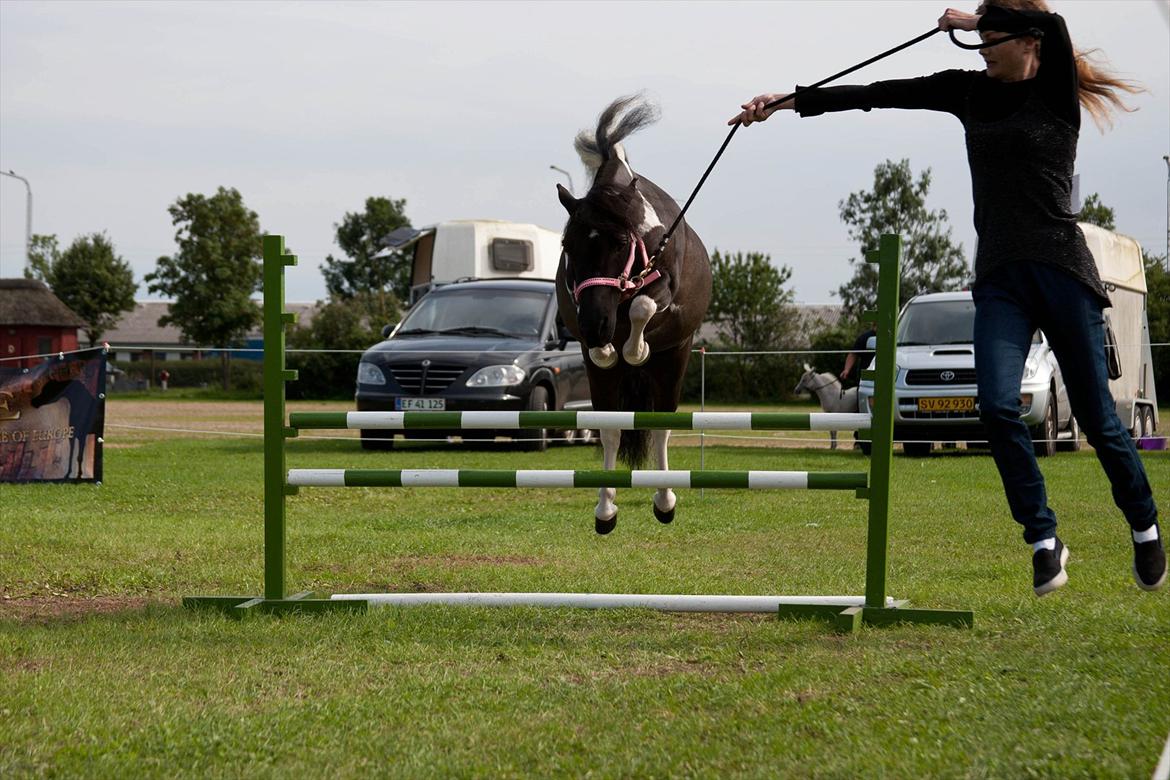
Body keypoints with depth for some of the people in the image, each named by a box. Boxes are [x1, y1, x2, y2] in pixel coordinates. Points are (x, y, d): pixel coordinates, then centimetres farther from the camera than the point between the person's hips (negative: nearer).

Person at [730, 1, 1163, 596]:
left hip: (1061, 272, -4)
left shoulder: (1057, 95, -3)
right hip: (998, 278, 4)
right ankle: (1045, 543, -5)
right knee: (997, 406, -16)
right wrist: (789, 101, 5)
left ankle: (1146, 532, 22)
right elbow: (878, 94, 9)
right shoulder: (971, 91, 11)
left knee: (1095, 416, 1)